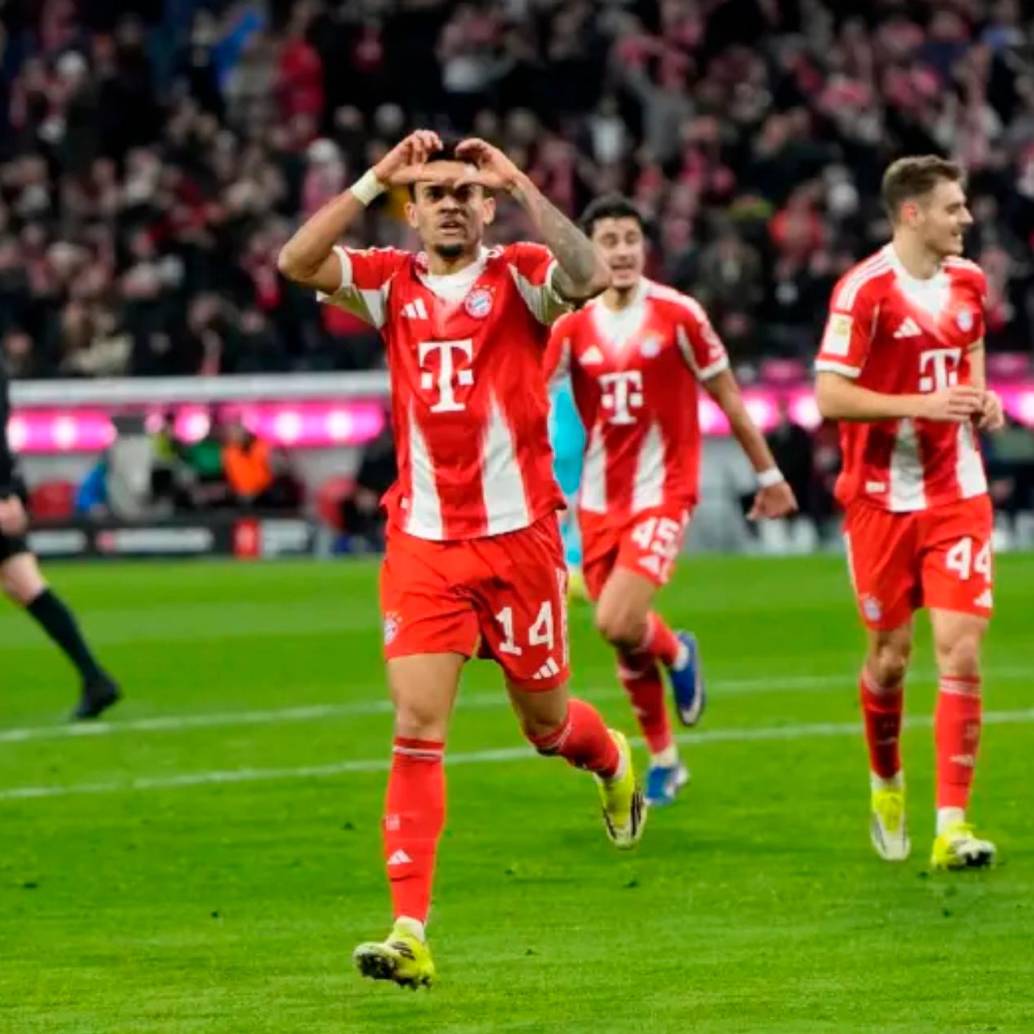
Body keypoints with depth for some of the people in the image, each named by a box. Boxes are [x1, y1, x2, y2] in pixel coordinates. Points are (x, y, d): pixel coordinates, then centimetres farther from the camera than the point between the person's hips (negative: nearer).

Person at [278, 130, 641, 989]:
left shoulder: (519, 276, -3)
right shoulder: (391, 282, 4)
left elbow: (587, 277, -26)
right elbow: (297, 262, -12)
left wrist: (520, 184, -23)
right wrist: (377, 178, -15)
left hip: (519, 538, -1)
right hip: (423, 542, 2)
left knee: (548, 724, 13)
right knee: (417, 730, -9)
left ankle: (615, 766, 51)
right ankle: (410, 933, -11)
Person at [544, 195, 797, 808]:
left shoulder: (678, 315, -7)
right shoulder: (573, 324, -1)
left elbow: (727, 396, 2)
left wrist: (768, 474, 8)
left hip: (663, 493, -4)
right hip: (600, 500, 4)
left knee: (618, 625, -21)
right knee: (625, 644, 10)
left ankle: (677, 652, 14)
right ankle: (664, 760, 29)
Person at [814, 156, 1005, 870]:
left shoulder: (969, 282, 6)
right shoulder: (865, 290, -14)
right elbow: (830, 396, -16)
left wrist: (982, 398, 4)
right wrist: (922, 404, -24)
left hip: (958, 496, 4)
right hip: (883, 497, -4)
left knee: (962, 651, -8)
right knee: (890, 656, 7)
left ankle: (952, 826, -9)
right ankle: (887, 784, 36)